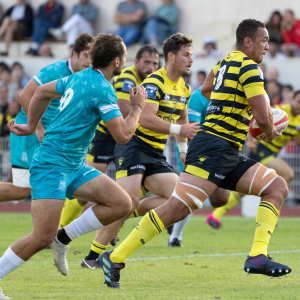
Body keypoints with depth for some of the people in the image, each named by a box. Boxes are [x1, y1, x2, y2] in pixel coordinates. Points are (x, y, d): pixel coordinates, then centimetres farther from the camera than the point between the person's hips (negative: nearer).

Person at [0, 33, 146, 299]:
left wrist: (32, 126, 32)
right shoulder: (102, 90, -17)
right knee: (42, 238, -16)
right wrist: (138, 107, -2)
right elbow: (123, 135, -17)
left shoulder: (79, 78, 11)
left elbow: (41, 92, 24)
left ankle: (63, 239, 6)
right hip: (51, 166, -9)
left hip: (73, 167, 9)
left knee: (122, 204, 0)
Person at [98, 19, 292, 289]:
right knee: (178, 208, -19)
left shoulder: (225, 63, 19)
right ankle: (115, 258, -15)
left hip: (229, 156, 10)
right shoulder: (249, 69, -10)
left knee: (278, 187, 4)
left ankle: (258, 257, -8)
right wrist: (270, 132, 7)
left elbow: (205, 90, 38)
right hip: (213, 148, -10)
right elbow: (262, 117, -15)